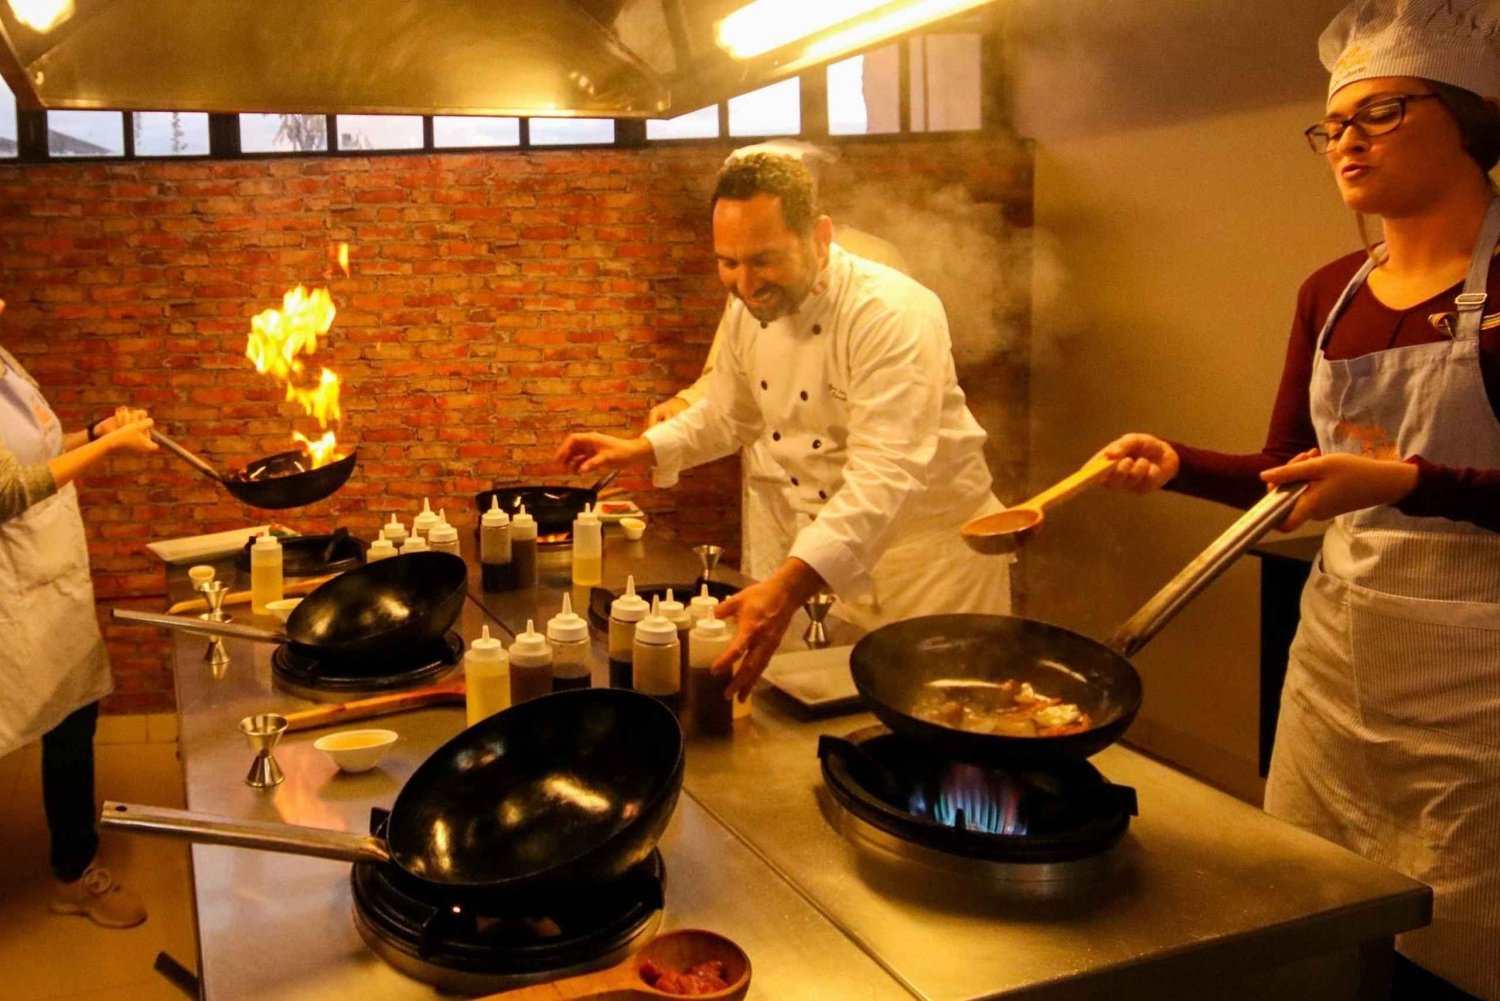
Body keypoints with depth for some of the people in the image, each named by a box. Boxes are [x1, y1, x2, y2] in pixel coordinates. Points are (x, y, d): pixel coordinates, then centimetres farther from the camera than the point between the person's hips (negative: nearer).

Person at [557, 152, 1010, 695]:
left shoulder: (895, 314, -27)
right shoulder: (748, 313, -3)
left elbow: (884, 476, -38)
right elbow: (727, 417, 17)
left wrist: (787, 588, -50)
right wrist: (638, 449, 2)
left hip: (933, 549, -6)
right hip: (829, 554, 7)